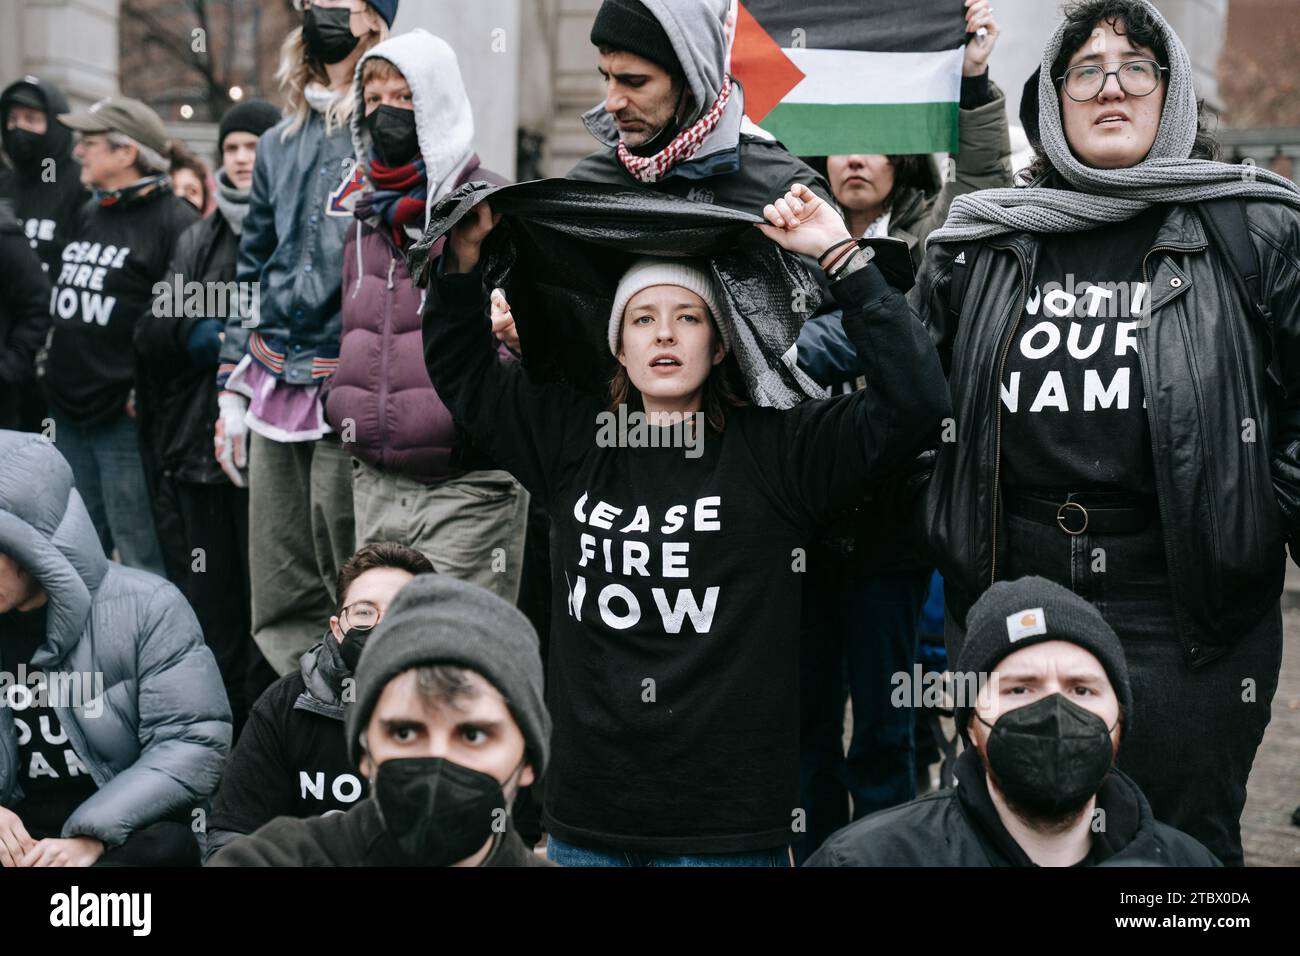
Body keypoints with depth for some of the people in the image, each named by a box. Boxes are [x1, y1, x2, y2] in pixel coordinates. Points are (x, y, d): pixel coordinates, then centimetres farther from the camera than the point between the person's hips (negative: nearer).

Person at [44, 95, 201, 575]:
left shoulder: (174, 222, -12)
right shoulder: (86, 215, 16)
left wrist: (147, 395, -17)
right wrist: (55, 373, 16)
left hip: (125, 416, -8)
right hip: (67, 413, 8)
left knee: (140, 556, -2)